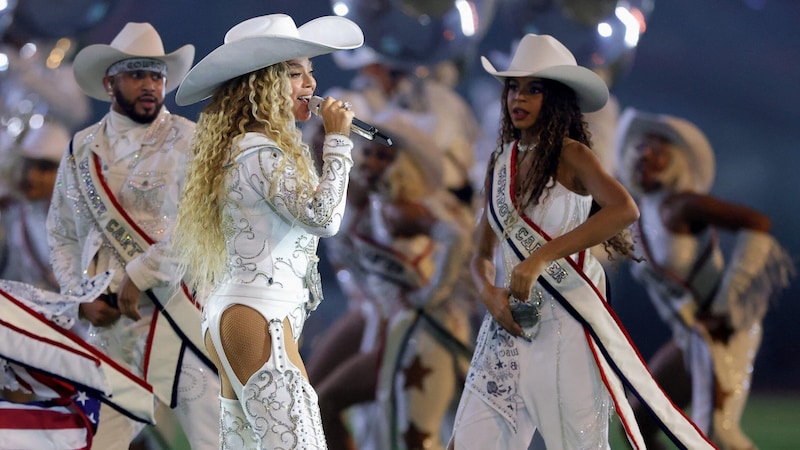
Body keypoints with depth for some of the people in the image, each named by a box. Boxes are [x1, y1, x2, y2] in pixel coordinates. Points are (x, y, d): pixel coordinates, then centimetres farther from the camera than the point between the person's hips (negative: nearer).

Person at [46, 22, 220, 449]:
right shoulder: (82, 150, 13)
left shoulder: (189, 141, 0)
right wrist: (81, 296, 3)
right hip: (107, 323, 3)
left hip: (180, 317, -3)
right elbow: (62, 236, 18)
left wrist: (139, 276, -15)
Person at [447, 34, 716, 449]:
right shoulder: (502, 162, 10)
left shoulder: (570, 156, -7)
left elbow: (624, 209, -27)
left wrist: (540, 258, -31)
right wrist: (489, 293, -9)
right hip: (508, 325, 5)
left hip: (563, 322, -5)